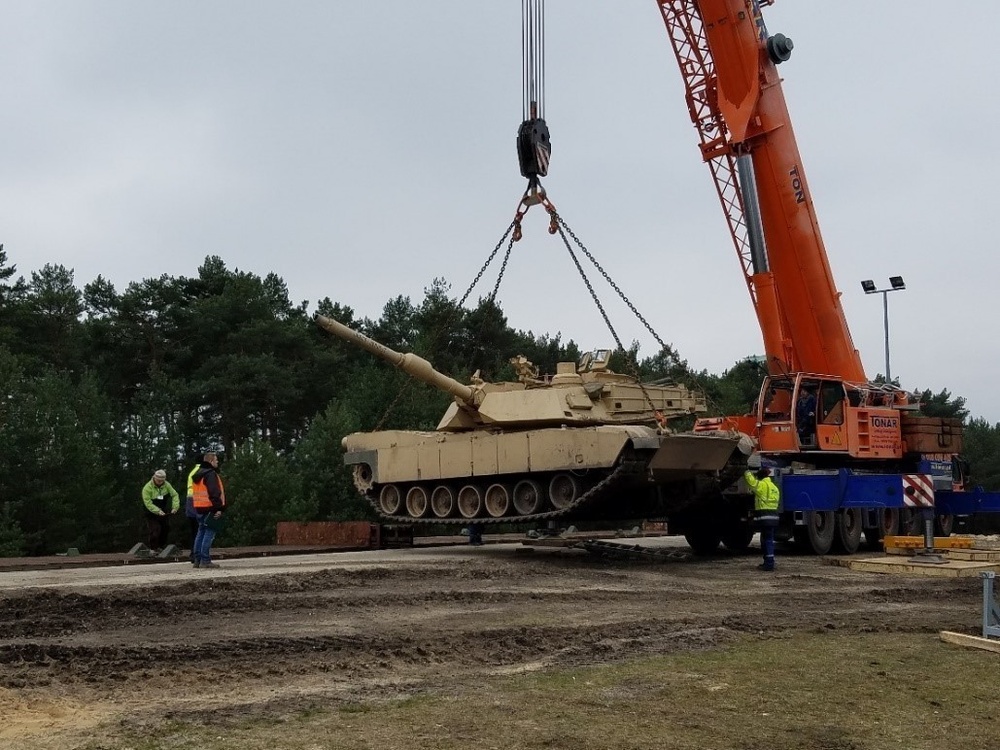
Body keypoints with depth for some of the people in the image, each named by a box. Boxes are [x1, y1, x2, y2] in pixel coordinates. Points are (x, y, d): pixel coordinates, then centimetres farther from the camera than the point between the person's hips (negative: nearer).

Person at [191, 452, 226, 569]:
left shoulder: (198, 475, 18)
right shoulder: (211, 474, -13)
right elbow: (214, 493, -20)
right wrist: (219, 508, -19)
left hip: (199, 508, 9)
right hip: (210, 508, -9)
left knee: (201, 533, 14)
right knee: (209, 533, -8)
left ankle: (197, 559, 14)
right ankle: (205, 560, -12)